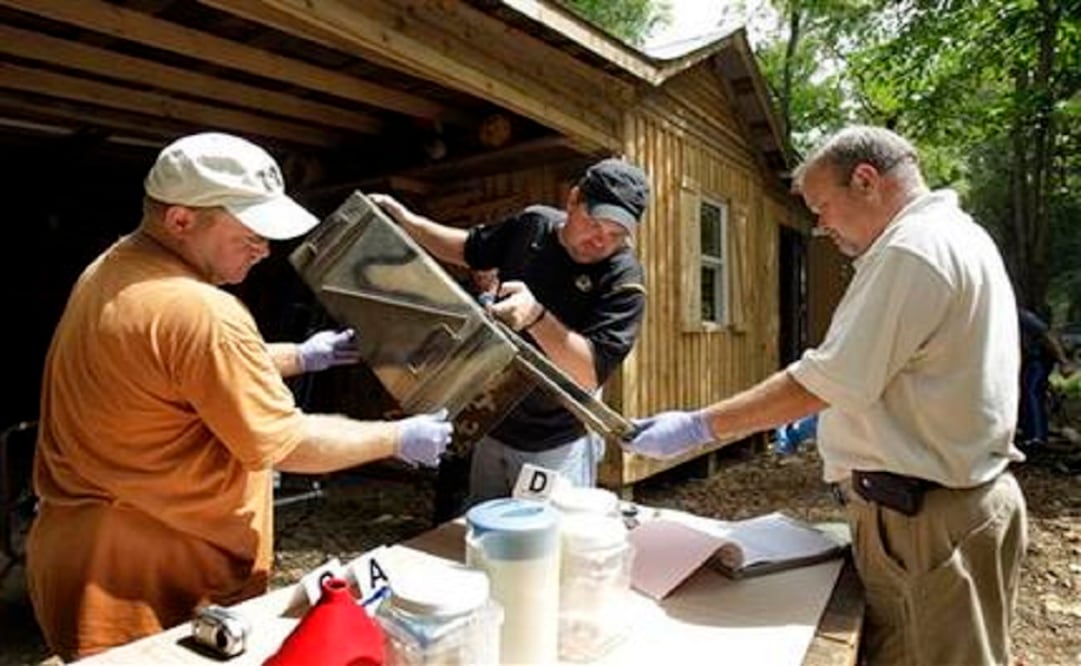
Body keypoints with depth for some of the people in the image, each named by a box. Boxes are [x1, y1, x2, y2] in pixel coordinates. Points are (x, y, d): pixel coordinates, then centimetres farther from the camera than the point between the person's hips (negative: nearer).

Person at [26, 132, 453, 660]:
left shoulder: (109, 270, 4)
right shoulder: (199, 311, -28)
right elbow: (288, 445, -22)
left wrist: (299, 357, 18)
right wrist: (400, 439, -9)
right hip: (144, 580, -10)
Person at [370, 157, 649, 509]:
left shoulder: (623, 281, -21)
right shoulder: (533, 223, -5)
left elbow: (591, 373, -29)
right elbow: (469, 249, 13)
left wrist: (536, 317, -43)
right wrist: (406, 220, 2)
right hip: (493, 428, 6)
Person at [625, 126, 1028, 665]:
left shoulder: (913, 249, -19)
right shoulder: (959, 236, 16)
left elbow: (825, 381, -23)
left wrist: (696, 427, -17)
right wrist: (826, 419, 21)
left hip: (929, 517, -10)